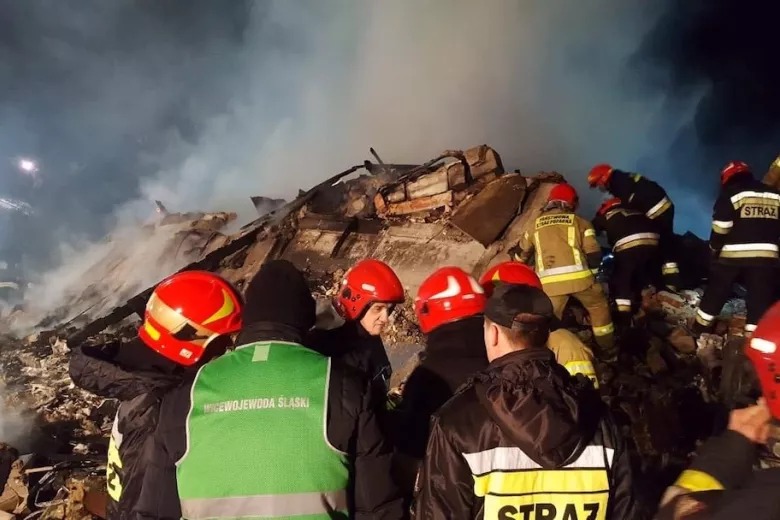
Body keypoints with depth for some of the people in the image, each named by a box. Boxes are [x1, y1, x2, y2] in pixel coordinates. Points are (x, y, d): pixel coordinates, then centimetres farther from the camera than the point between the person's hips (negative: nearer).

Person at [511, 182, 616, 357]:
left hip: (549, 282, 0)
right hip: (578, 276, 0)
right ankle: (608, 349, 31)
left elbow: (521, 254, 33)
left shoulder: (536, 224, 23)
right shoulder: (579, 221, 17)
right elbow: (594, 254, 10)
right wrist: (591, 273, 26)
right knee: (598, 306, 24)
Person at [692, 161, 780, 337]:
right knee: (760, 299, 5)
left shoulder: (730, 195, -3)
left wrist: (714, 249, 3)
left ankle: (700, 328, 21)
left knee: (716, 292, 11)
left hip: (732, 254, -3)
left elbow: (720, 228, -9)